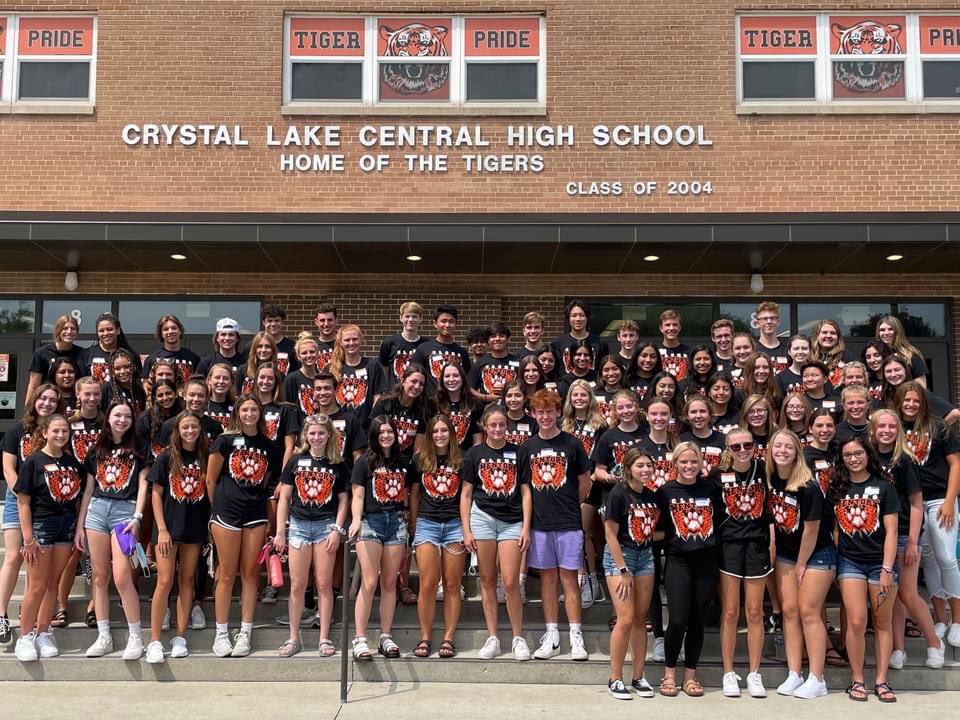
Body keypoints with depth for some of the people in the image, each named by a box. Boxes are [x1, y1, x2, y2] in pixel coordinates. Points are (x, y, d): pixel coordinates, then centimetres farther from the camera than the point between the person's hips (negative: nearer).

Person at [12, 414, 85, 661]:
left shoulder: (73, 462, 8)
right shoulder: (33, 462, -5)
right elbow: (23, 502, -8)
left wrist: (79, 529, 3)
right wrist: (28, 538, -13)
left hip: (67, 525, 4)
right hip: (41, 524, -4)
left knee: (53, 583, 10)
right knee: (37, 586, -1)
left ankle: (43, 634, 20)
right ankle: (25, 637, 11)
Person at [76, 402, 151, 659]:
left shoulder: (138, 450, 7)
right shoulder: (97, 451, 16)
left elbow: (143, 484, 0)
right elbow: (88, 490, 16)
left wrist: (137, 518, -11)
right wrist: (79, 525, 12)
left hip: (124, 510, -4)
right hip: (96, 510, 4)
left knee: (122, 577, -12)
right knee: (100, 577, 5)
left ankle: (136, 638, -2)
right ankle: (103, 637, 13)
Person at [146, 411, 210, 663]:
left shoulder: (206, 457, 4)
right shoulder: (167, 457, -1)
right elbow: (156, 493, -2)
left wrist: (211, 524, -1)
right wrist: (162, 529, -9)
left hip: (195, 527, 2)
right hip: (169, 526, -2)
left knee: (187, 581, 8)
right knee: (165, 582, -5)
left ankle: (180, 638, 15)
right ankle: (155, 641, 2)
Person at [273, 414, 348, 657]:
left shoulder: (338, 464, 4)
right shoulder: (296, 461, 4)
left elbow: (343, 500, 5)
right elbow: (284, 498, 5)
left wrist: (337, 529, -5)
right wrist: (280, 532, 1)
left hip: (326, 526, 0)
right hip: (298, 525, 1)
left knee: (324, 584, 2)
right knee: (297, 585, 3)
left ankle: (324, 638, 10)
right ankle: (293, 638, 14)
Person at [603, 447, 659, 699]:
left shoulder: (652, 496, 6)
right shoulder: (618, 494, -13)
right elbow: (611, 535, -13)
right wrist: (623, 571, -14)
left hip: (645, 556, 6)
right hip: (620, 555, -6)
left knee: (641, 619, 8)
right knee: (625, 619, -9)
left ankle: (638, 676, 18)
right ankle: (615, 679, 3)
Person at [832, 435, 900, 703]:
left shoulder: (883, 487, -1)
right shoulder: (837, 489, 6)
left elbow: (891, 531, -4)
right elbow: (833, 528, 10)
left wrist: (887, 569, -11)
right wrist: (832, 564, 2)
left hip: (880, 561, -1)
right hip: (849, 562, 1)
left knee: (882, 622, 6)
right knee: (856, 622, -6)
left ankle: (881, 681, 15)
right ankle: (857, 680, 6)